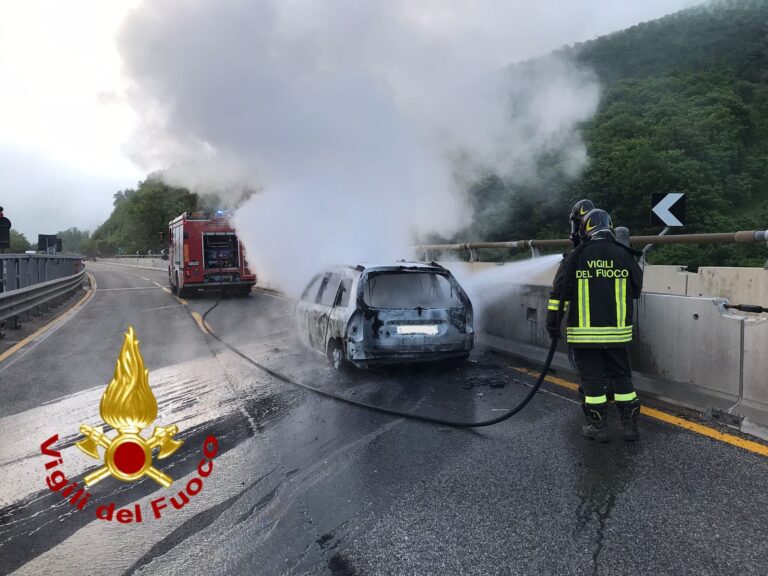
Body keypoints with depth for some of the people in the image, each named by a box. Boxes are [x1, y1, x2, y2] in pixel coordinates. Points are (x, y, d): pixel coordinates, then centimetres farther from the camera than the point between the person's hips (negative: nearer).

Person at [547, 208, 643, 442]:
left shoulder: (576, 256, -6)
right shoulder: (624, 255, 1)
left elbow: (559, 292, -6)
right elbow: (637, 289, 11)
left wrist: (553, 322, 1)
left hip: (584, 331, -2)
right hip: (617, 330, 3)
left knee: (592, 377, 6)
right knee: (621, 375, 14)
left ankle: (597, 426, 12)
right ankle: (629, 425, 19)